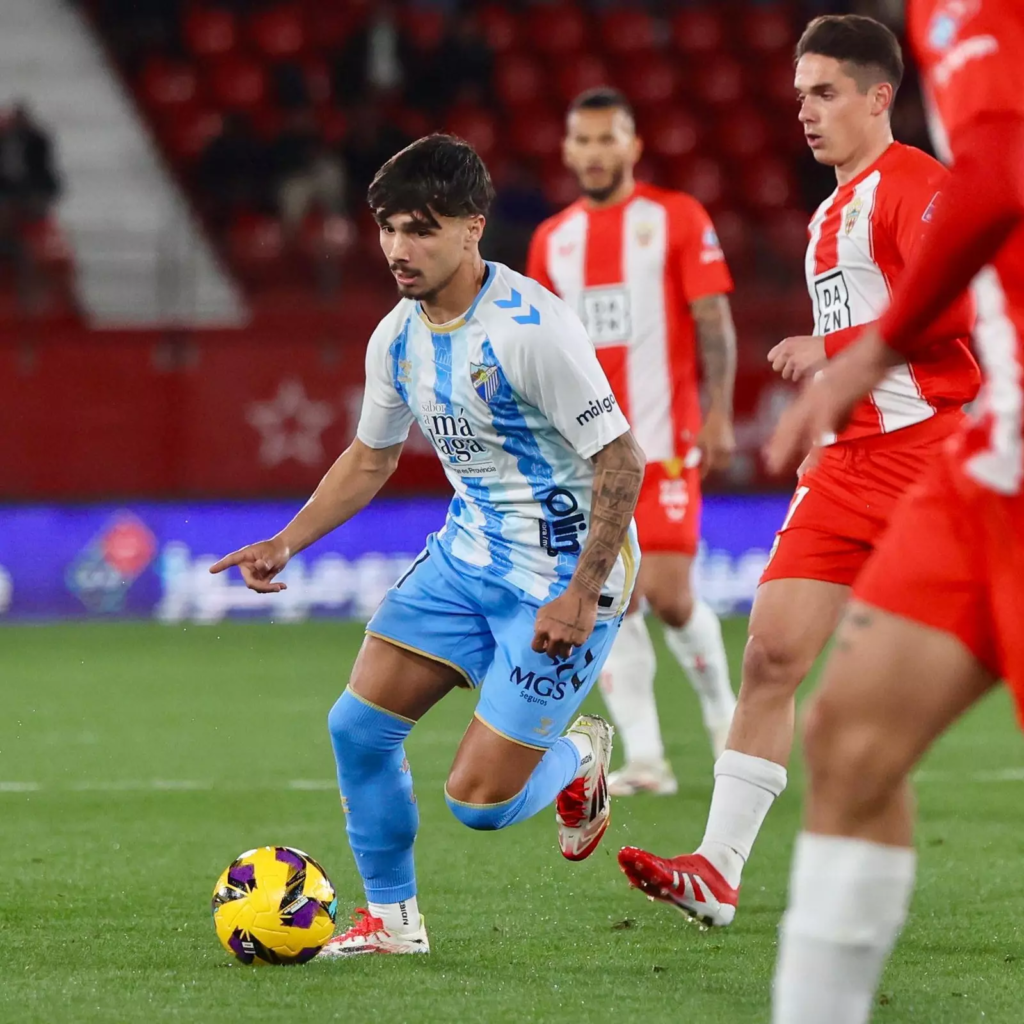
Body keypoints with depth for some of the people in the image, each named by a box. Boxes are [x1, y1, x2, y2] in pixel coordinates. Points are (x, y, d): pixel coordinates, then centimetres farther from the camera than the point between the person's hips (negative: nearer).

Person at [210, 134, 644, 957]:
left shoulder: (531, 325, -23)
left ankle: (579, 758, 25)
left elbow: (620, 459, -20)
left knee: (479, 801, -9)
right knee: (359, 725, -2)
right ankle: (391, 919, 16)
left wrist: (581, 595, -23)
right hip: (469, 552, 7)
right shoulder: (398, 337, 1)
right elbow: (371, 457, 18)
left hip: (565, 573, -7)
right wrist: (288, 542, 6)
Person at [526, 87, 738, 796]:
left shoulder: (677, 217, 0)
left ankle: (722, 705, 17)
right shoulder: (552, 240, 12)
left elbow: (714, 322, -4)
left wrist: (717, 415, -13)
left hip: (663, 441, -4)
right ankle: (644, 756, 0)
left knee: (668, 593, -10)